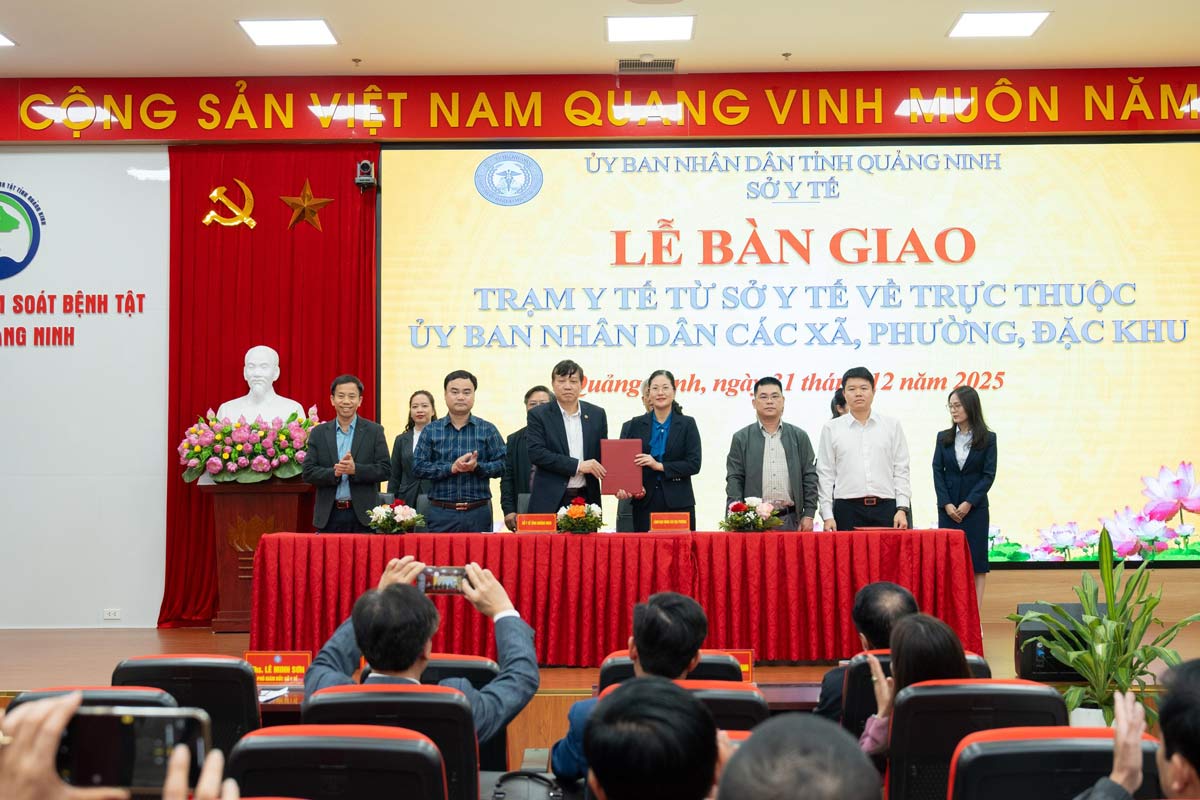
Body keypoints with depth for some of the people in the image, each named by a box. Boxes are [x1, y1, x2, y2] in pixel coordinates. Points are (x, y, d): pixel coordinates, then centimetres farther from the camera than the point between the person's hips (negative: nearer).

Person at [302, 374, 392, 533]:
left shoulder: (374, 431, 4)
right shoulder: (318, 433, 9)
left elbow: (385, 469, -2)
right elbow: (308, 473, 3)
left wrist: (355, 469, -17)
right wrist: (334, 472, -15)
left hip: (362, 515, -1)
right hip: (329, 516, 1)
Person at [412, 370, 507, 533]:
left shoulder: (488, 430, 7)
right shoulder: (431, 430, 7)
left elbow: (501, 465, 1)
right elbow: (418, 467, -1)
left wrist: (476, 466, -17)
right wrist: (451, 468, -13)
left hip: (478, 513, 0)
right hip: (441, 513, 0)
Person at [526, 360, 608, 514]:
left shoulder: (597, 414, 10)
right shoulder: (538, 415, 1)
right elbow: (536, 453, -10)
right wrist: (578, 465, -15)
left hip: (587, 499, 3)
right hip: (550, 503, -3)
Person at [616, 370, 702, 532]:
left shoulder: (687, 424, 6)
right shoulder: (634, 425, 10)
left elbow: (694, 464, -2)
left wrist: (660, 466, -13)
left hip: (678, 503, -1)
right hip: (645, 504, 1)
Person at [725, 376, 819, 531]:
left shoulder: (799, 437, 11)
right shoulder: (741, 438, 7)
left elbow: (810, 477, 9)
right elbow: (734, 480, 3)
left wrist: (809, 515, 1)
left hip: (791, 520, 1)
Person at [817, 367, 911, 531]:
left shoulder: (892, 426, 10)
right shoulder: (831, 429, 7)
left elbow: (901, 471, 8)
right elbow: (825, 474, 5)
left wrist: (902, 509, -1)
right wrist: (827, 516, -1)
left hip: (886, 507, 1)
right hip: (847, 509, -1)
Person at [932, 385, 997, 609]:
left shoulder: (988, 438, -1)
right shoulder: (943, 437, 6)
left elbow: (989, 475, -4)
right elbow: (937, 471, 3)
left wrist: (969, 503, -12)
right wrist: (947, 504, -8)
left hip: (975, 508, -2)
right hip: (948, 508, 2)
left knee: (976, 560, 0)